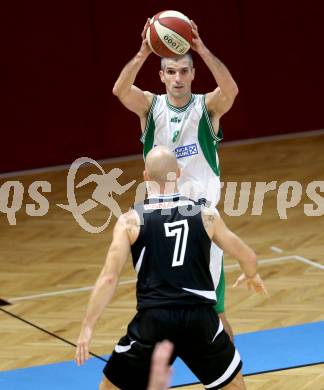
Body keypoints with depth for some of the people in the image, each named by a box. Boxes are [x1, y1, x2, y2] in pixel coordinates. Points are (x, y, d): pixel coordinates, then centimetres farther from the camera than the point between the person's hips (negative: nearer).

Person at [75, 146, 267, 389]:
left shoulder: (131, 220, 0)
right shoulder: (206, 215, 6)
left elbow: (109, 278, -6)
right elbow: (248, 257, 17)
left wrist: (87, 327, -1)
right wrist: (252, 276, 40)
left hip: (153, 320, -1)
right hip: (200, 318, 2)